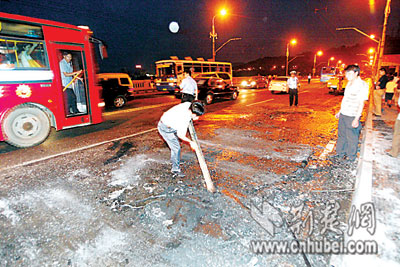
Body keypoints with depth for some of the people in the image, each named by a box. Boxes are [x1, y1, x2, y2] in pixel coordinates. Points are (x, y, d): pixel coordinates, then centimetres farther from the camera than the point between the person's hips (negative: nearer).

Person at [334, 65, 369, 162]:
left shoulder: (362, 85, -14)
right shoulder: (349, 83, 10)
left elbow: (361, 103, -17)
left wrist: (356, 119, -20)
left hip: (352, 117, -8)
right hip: (343, 114, 8)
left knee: (351, 138, 5)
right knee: (341, 135, 18)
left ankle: (351, 157, 20)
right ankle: (340, 153, 33)